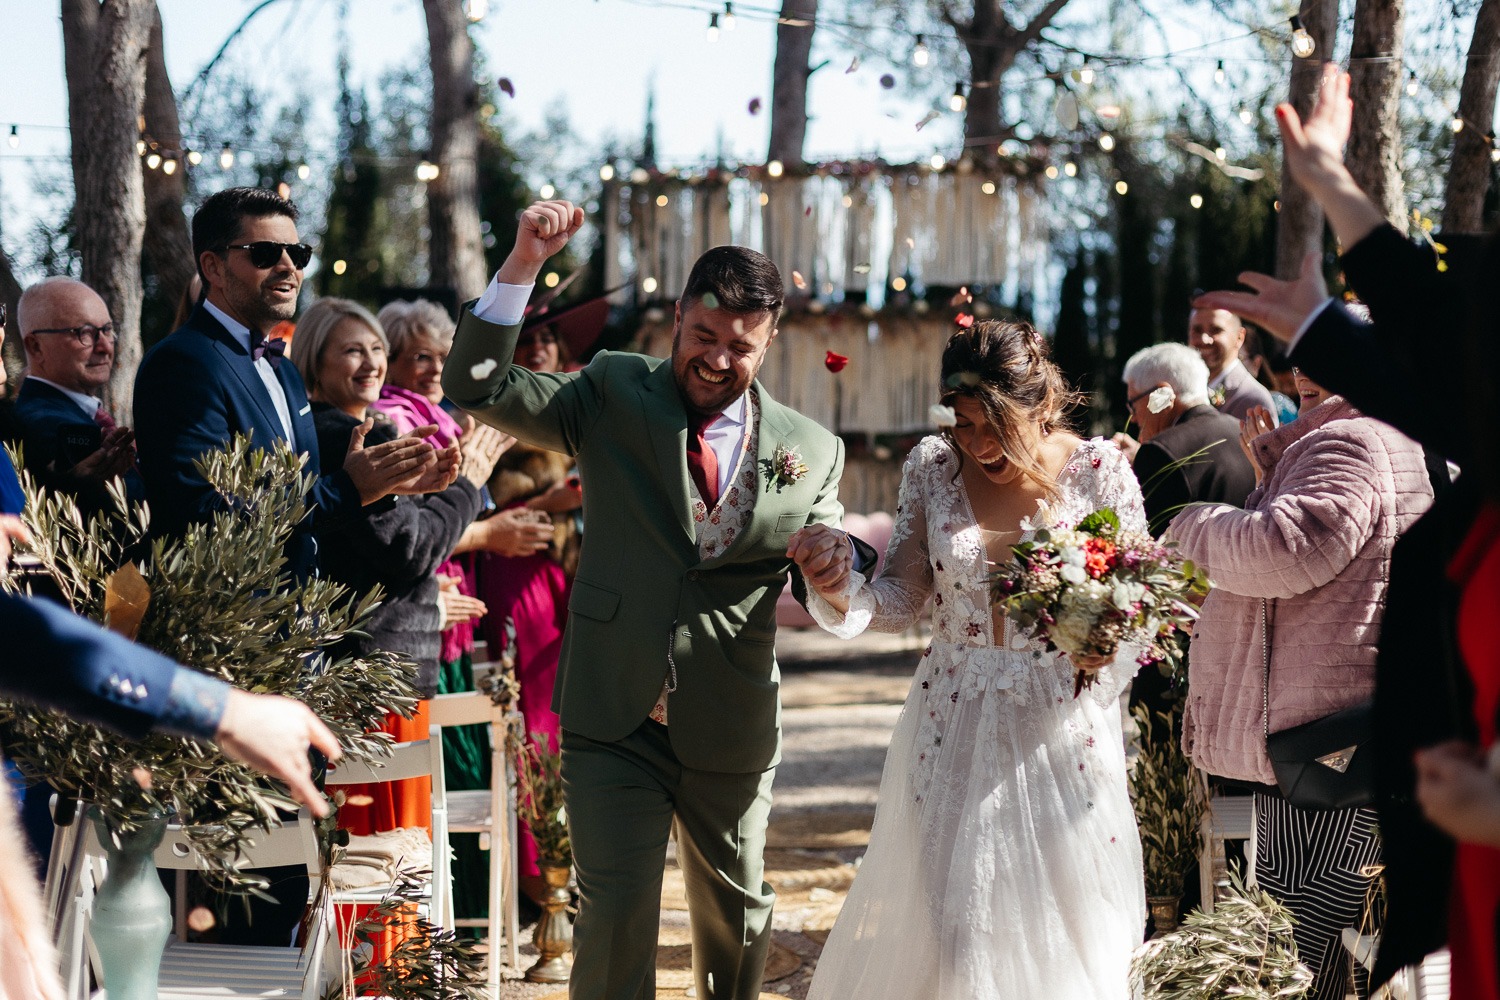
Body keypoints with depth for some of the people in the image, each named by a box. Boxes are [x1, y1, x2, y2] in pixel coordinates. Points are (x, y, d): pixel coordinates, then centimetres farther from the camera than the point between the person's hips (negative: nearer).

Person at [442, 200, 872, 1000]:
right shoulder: (614, 395, 0)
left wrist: (835, 568, -17)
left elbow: (841, 609, 8)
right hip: (614, 719, -2)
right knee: (616, 912, -7)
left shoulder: (810, 451, 3)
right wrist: (523, 264, -19)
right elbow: (477, 389, -8)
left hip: (732, 731, 2)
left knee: (735, 916, 17)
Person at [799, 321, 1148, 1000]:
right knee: (952, 922, -1)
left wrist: (1105, 653, -22)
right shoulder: (933, 467, 0)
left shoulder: (1099, 472, -5)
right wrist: (842, 593, -20)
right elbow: (901, 601, 0)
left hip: (1061, 729, -1)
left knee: (1060, 930, 5)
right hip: (956, 725, 1)